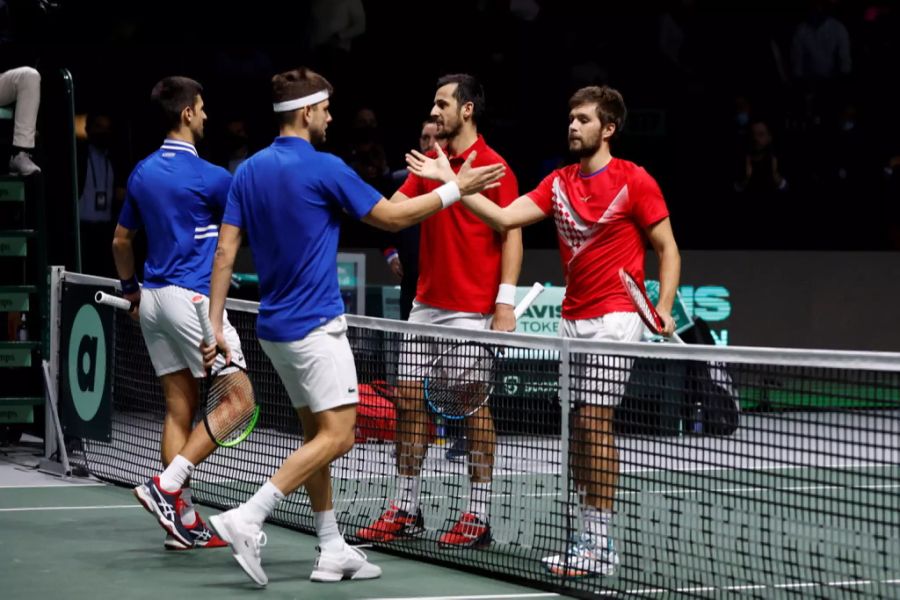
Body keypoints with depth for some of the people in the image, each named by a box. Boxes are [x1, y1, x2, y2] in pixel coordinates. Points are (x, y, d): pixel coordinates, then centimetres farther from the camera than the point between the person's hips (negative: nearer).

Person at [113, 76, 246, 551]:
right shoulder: (208, 176, -12)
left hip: (153, 299, 8)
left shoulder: (143, 173, 10)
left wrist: (131, 289, 31)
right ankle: (166, 487, -14)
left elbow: (121, 239, 19)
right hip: (191, 297, -8)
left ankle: (183, 521, 4)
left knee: (179, 407, 8)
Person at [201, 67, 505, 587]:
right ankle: (247, 519, -20)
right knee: (337, 435, -9)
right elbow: (392, 217, -6)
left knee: (318, 434, 14)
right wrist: (457, 189, 4)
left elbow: (225, 253, 5)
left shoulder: (249, 172, 8)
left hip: (276, 327, 9)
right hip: (315, 326, -9)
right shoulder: (323, 168, -13)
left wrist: (215, 324, 7)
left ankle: (333, 551, 13)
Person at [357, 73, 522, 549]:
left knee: (474, 406, -1)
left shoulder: (493, 167, -9)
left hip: (471, 310, -7)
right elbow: (394, 209, 10)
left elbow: (511, 234, -11)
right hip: (425, 304, 7)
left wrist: (505, 301, -17)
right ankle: (405, 509, 13)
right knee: (409, 399, 6)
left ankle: (479, 517, 4)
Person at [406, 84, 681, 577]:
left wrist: (664, 308, -14)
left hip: (613, 318, -7)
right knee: (578, 428, 6)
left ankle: (600, 547, -9)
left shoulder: (634, 181, -5)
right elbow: (504, 218, 4)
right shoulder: (559, 182, 12)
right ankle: (591, 538, 12)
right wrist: (450, 181, -4)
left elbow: (667, 247, -2)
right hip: (571, 321, 7)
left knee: (594, 423, -11)